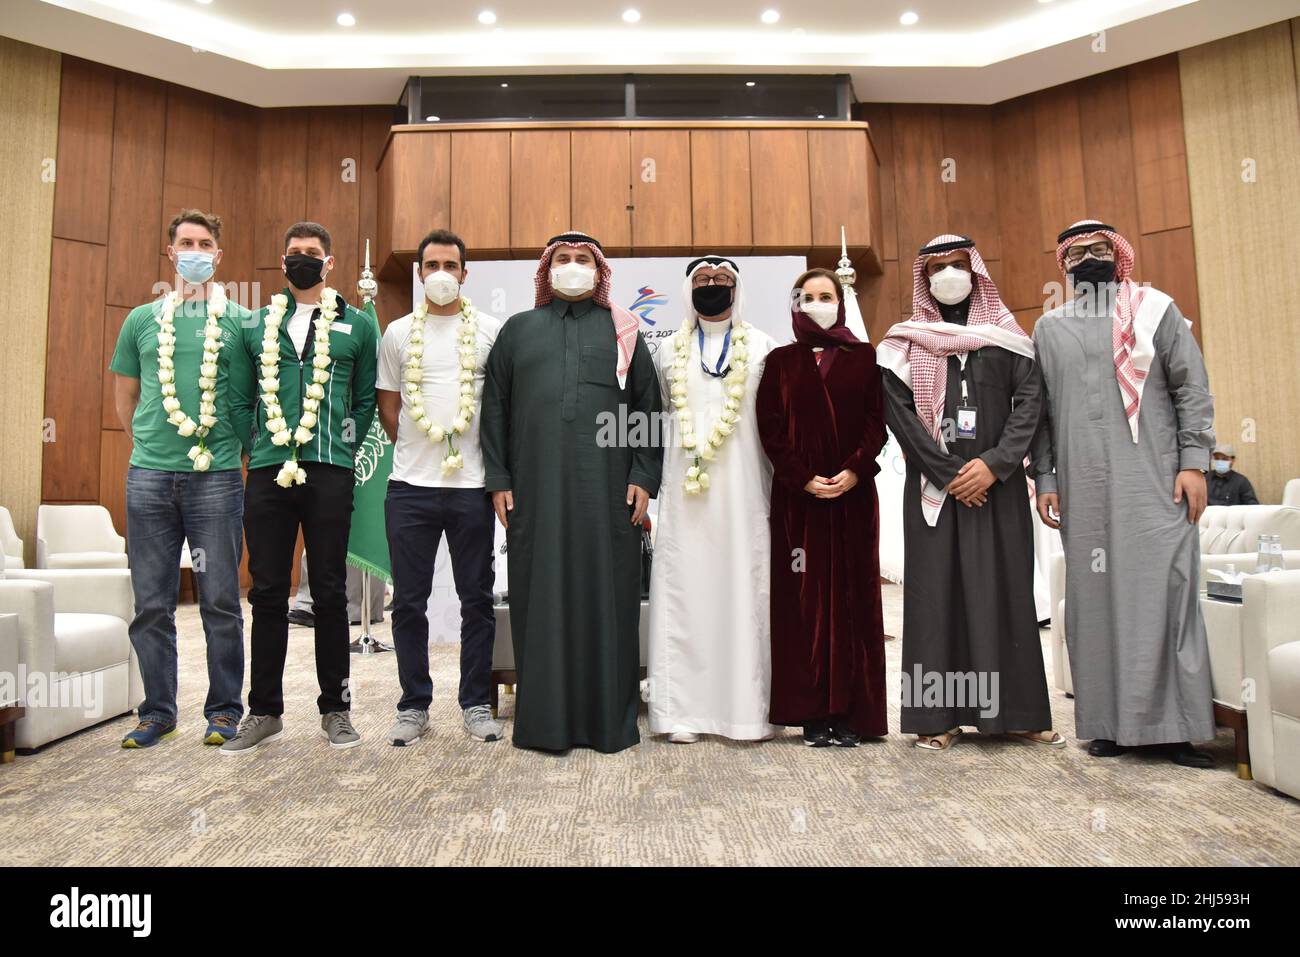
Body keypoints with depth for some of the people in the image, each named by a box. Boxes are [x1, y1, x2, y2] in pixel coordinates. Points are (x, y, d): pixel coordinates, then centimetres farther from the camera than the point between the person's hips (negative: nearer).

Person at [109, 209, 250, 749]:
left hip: (217, 475, -3)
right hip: (148, 476, 3)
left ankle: (224, 708, 14)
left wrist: (237, 444, 3)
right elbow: (124, 397, 19)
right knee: (152, 603, 7)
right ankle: (158, 710, 20)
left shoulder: (239, 320, 6)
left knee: (220, 601, 2)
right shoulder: (142, 319, 14)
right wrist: (148, 443, 11)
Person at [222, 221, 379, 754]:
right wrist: (256, 450, 3)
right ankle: (264, 710, 17)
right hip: (267, 473, 2)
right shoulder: (256, 327, 14)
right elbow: (240, 399, 14)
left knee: (329, 593, 3)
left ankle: (336, 709, 14)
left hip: (328, 474, -2)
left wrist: (344, 450, 0)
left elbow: (367, 400, 9)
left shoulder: (358, 326, 8)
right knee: (267, 594, 6)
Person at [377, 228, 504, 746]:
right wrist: (415, 449, 5)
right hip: (410, 488, 1)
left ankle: (476, 704, 19)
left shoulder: (491, 330, 5)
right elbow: (388, 407, 12)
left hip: (472, 485, -1)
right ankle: (414, 706, 20)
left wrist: (496, 465, 1)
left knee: (477, 600, 6)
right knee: (409, 601, 6)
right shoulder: (397, 332, 9)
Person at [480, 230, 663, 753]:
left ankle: (608, 716, 10)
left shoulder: (622, 331, 15)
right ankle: (543, 716, 12)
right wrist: (499, 479, 3)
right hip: (535, 487, 1)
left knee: (607, 594, 1)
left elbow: (647, 406, 9)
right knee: (540, 596, 2)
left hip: (606, 488, -1)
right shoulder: (518, 329, 17)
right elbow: (495, 407, 12)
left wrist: (644, 477, -1)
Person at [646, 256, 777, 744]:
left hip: (744, 486, -1)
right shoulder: (671, 350, 14)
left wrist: (780, 484, 0)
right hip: (684, 488, 1)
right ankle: (682, 709, 5)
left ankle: (750, 708, 7)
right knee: (683, 590, -1)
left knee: (745, 588, -2)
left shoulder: (761, 347, 9)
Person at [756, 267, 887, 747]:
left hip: (853, 495, 0)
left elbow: (877, 421, 2)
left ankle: (850, 711, 8)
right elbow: (770, 429, 1)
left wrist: (855, 470, -13)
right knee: (803, 599, 0)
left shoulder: (864, 357, 10)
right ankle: (811, 712, 7)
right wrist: (803, 478, -11)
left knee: (852, 595, 1)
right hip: (796, 497, 0)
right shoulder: (780, 361, 9)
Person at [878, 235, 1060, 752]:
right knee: (936, 589, -1)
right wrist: (949, 473, -11)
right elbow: (899, 411, -3)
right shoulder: (904, 344, 7)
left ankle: (1015, 710, 12)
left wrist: (994, 463, -12)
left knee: (1006, 588, 3)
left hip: (997, 482, 1)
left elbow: (1030, 401, 2)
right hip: (934, 484, -1)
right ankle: (938, 715, 4)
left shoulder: (1007, 335, 11)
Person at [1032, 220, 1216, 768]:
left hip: (1153, 481, -2)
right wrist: (1044, 479, 5)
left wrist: (1193, 462, -6)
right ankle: (1110, 721, 10)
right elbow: (1039, 409, 12)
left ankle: (1173, 724, 2)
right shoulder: (1049, 328, 14)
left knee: (1162, 590, -5)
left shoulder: (1156, 311, 9)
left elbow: (1193, 388, 4)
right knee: (1094, 597, 2)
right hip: (1083, 490, 2)